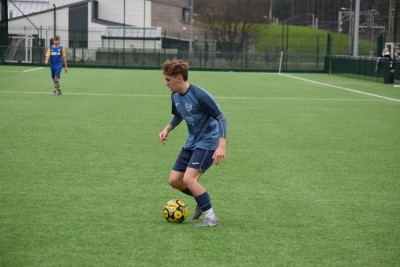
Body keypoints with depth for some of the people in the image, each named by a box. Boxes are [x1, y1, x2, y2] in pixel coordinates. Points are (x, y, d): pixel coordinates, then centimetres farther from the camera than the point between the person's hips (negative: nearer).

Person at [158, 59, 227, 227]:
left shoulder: (200, 95, -23)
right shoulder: (175, 96, 1)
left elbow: (221, 118, -20)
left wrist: (222, 146, -29)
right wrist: (167, 129, 2)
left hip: (207, 143, -9)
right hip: (192, 143, 9)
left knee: (189, 178, -22)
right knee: (174, 180, 6)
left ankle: (211, 218, -12)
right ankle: (203, 198, 30)